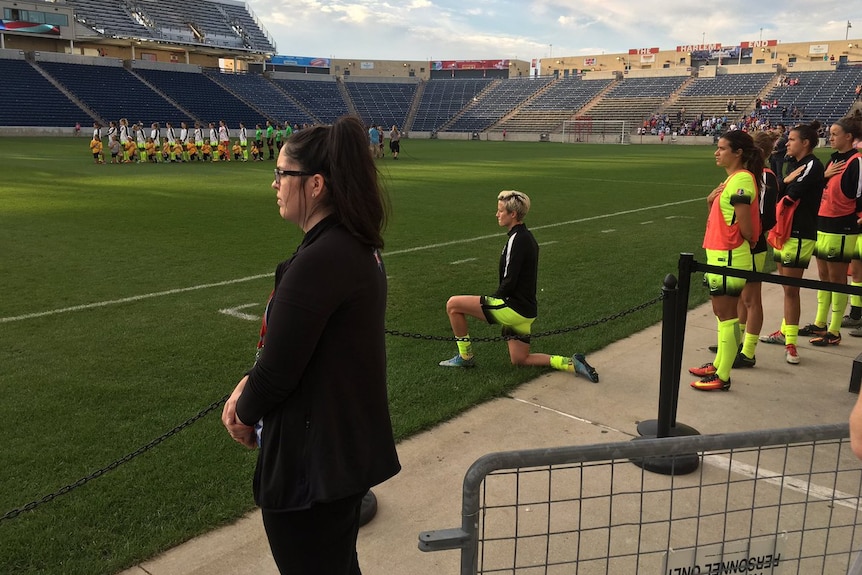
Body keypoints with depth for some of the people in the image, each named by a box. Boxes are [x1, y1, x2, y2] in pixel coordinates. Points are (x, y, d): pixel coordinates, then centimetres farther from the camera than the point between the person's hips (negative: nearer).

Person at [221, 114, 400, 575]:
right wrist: (248, 385, 1)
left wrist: (245, 415, -2)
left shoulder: (318, 262, -27)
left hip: (311, 464, -9)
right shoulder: (359, 247, 3)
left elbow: (278, 369, -22)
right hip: (353, 448, 9)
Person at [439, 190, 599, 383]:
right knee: (519, 360, 21)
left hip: (513, 308, -10)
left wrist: (493, 300, -3)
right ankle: (571, 363, 11)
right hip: (526, 312, 10)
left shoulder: (517, 239, -17)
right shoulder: (527, 237, 12)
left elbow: (509, 281, -20)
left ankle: (465, 356, 6)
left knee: (453, 304, -5)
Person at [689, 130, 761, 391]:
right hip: (721, 254, 10)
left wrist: (749, 241, -3)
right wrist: (712, 200, 2)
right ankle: (719, 364, 31)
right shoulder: (733, 178, 12)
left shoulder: (741, 179, -19)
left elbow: (745, 225, -19)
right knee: (722, 312, 18)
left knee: (727, 315, -2)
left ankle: (722, 377, 6)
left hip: (729, 257, -10)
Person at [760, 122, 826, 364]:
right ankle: (785, 332, 29)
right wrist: (786, 181, -7)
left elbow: (790, 196, -21)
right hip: (785, 231, 9)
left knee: (791, 289, -6)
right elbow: (781, 195, 10)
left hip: (800, 235, -9)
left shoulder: (812, 166, -13)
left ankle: (791, 343, -1)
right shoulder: (795, 165, 15)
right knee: (787, 287, 17)